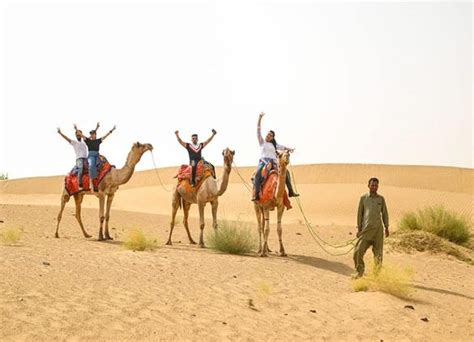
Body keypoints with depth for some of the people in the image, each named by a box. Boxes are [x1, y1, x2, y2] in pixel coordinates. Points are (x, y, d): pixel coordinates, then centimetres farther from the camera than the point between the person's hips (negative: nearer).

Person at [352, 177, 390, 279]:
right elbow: (359, 213, 8)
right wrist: (359, 229, 3)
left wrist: (387, 228, 9)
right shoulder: (363, 198, 6)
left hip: (378, 229, 1)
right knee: (358, 251, -8)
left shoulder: (381, 199, 9)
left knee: (378, 253, 2)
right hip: (366, 229, -1)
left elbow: (384, 213, 14)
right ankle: (359, 272, 5)